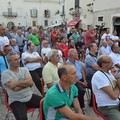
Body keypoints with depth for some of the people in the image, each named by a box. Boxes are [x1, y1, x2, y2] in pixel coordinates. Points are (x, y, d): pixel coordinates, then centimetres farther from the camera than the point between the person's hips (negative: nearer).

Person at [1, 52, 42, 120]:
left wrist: (17, 83, -12)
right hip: (16, 101, -4)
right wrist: (25, 83, -7)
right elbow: (15, 88, -18)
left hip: (30, 96, 5)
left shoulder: (24, 69, 7)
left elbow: (30, 82, -7)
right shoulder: (5, 74, -7)